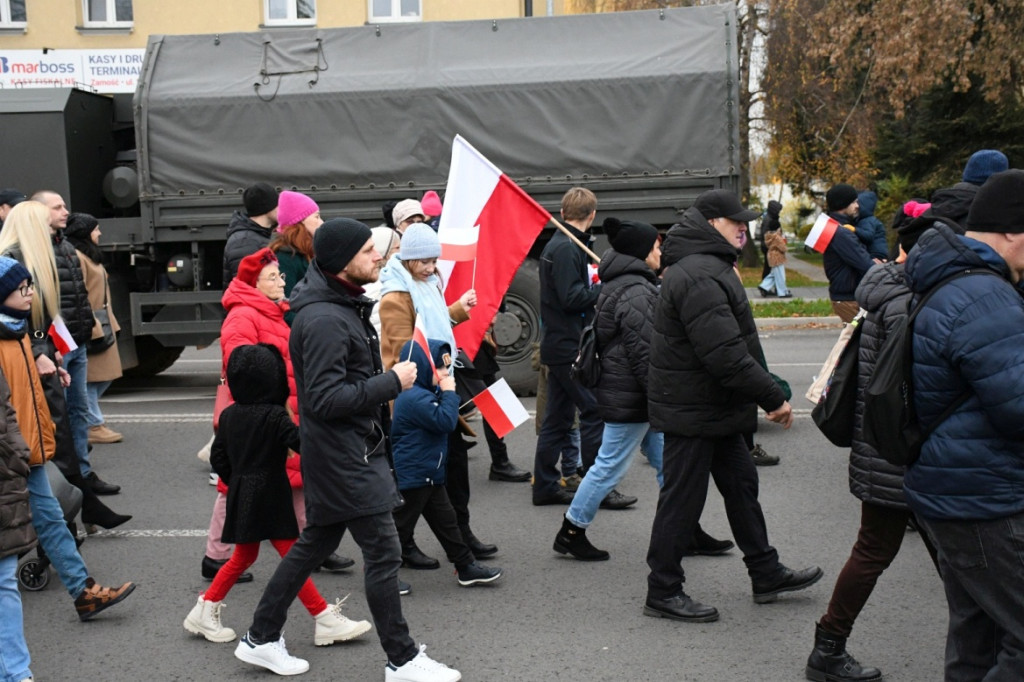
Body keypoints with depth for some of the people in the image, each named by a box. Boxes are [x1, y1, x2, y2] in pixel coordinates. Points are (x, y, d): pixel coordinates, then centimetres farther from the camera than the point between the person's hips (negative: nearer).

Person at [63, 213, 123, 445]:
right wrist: (89, 326, -22)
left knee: (105, 376, 13)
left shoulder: (91, 256, 20)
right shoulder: (77, 257, -12)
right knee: (91, 378, -3)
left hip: (101, 327, 10)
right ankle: (94, 426, 2)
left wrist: (109, 324, 20)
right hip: (89, 328, -10)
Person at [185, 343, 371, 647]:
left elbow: (218, 457, 10)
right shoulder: (275, 417, -17)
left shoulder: (229, 415, 4)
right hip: (270, 499, -7)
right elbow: (303, 443, -23)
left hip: (242, 496, 7)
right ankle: (325, 619, 4)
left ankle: (205, 611, 25)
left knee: (243, 557, 21)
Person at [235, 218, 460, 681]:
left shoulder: (343, 305, 11)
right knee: (384, 553, -2)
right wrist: (393, 382, -21)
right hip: (343, 457, -11)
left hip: (354, 449, 11)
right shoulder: (324, 320, -22)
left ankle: (261, 638, 30)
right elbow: (326, 398, -26)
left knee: (315, 543, 19)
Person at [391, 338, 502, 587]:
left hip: (429, 475, 10)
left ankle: (466, 566, 20)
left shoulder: (423, 394, 10)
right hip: (413, 476, -10)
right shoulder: (416, 398, -24)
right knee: (401, 525, 3)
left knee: (446, 521, 14)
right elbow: (446, 421, -28)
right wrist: (449, 393, -18)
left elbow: (442, 421, 20)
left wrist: (445, 394, 5)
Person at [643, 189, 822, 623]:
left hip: (714, 406, 11)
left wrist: (764, 395, 16)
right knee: (682, 498, -1)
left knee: (740, 482, 18)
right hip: (693, 410, -11)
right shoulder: (699, 277, -24)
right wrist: (774, 397, -23)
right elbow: (726, 355, -30)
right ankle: (663, 592, 12)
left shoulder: (706, 267, 13)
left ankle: (766, 573, 31)